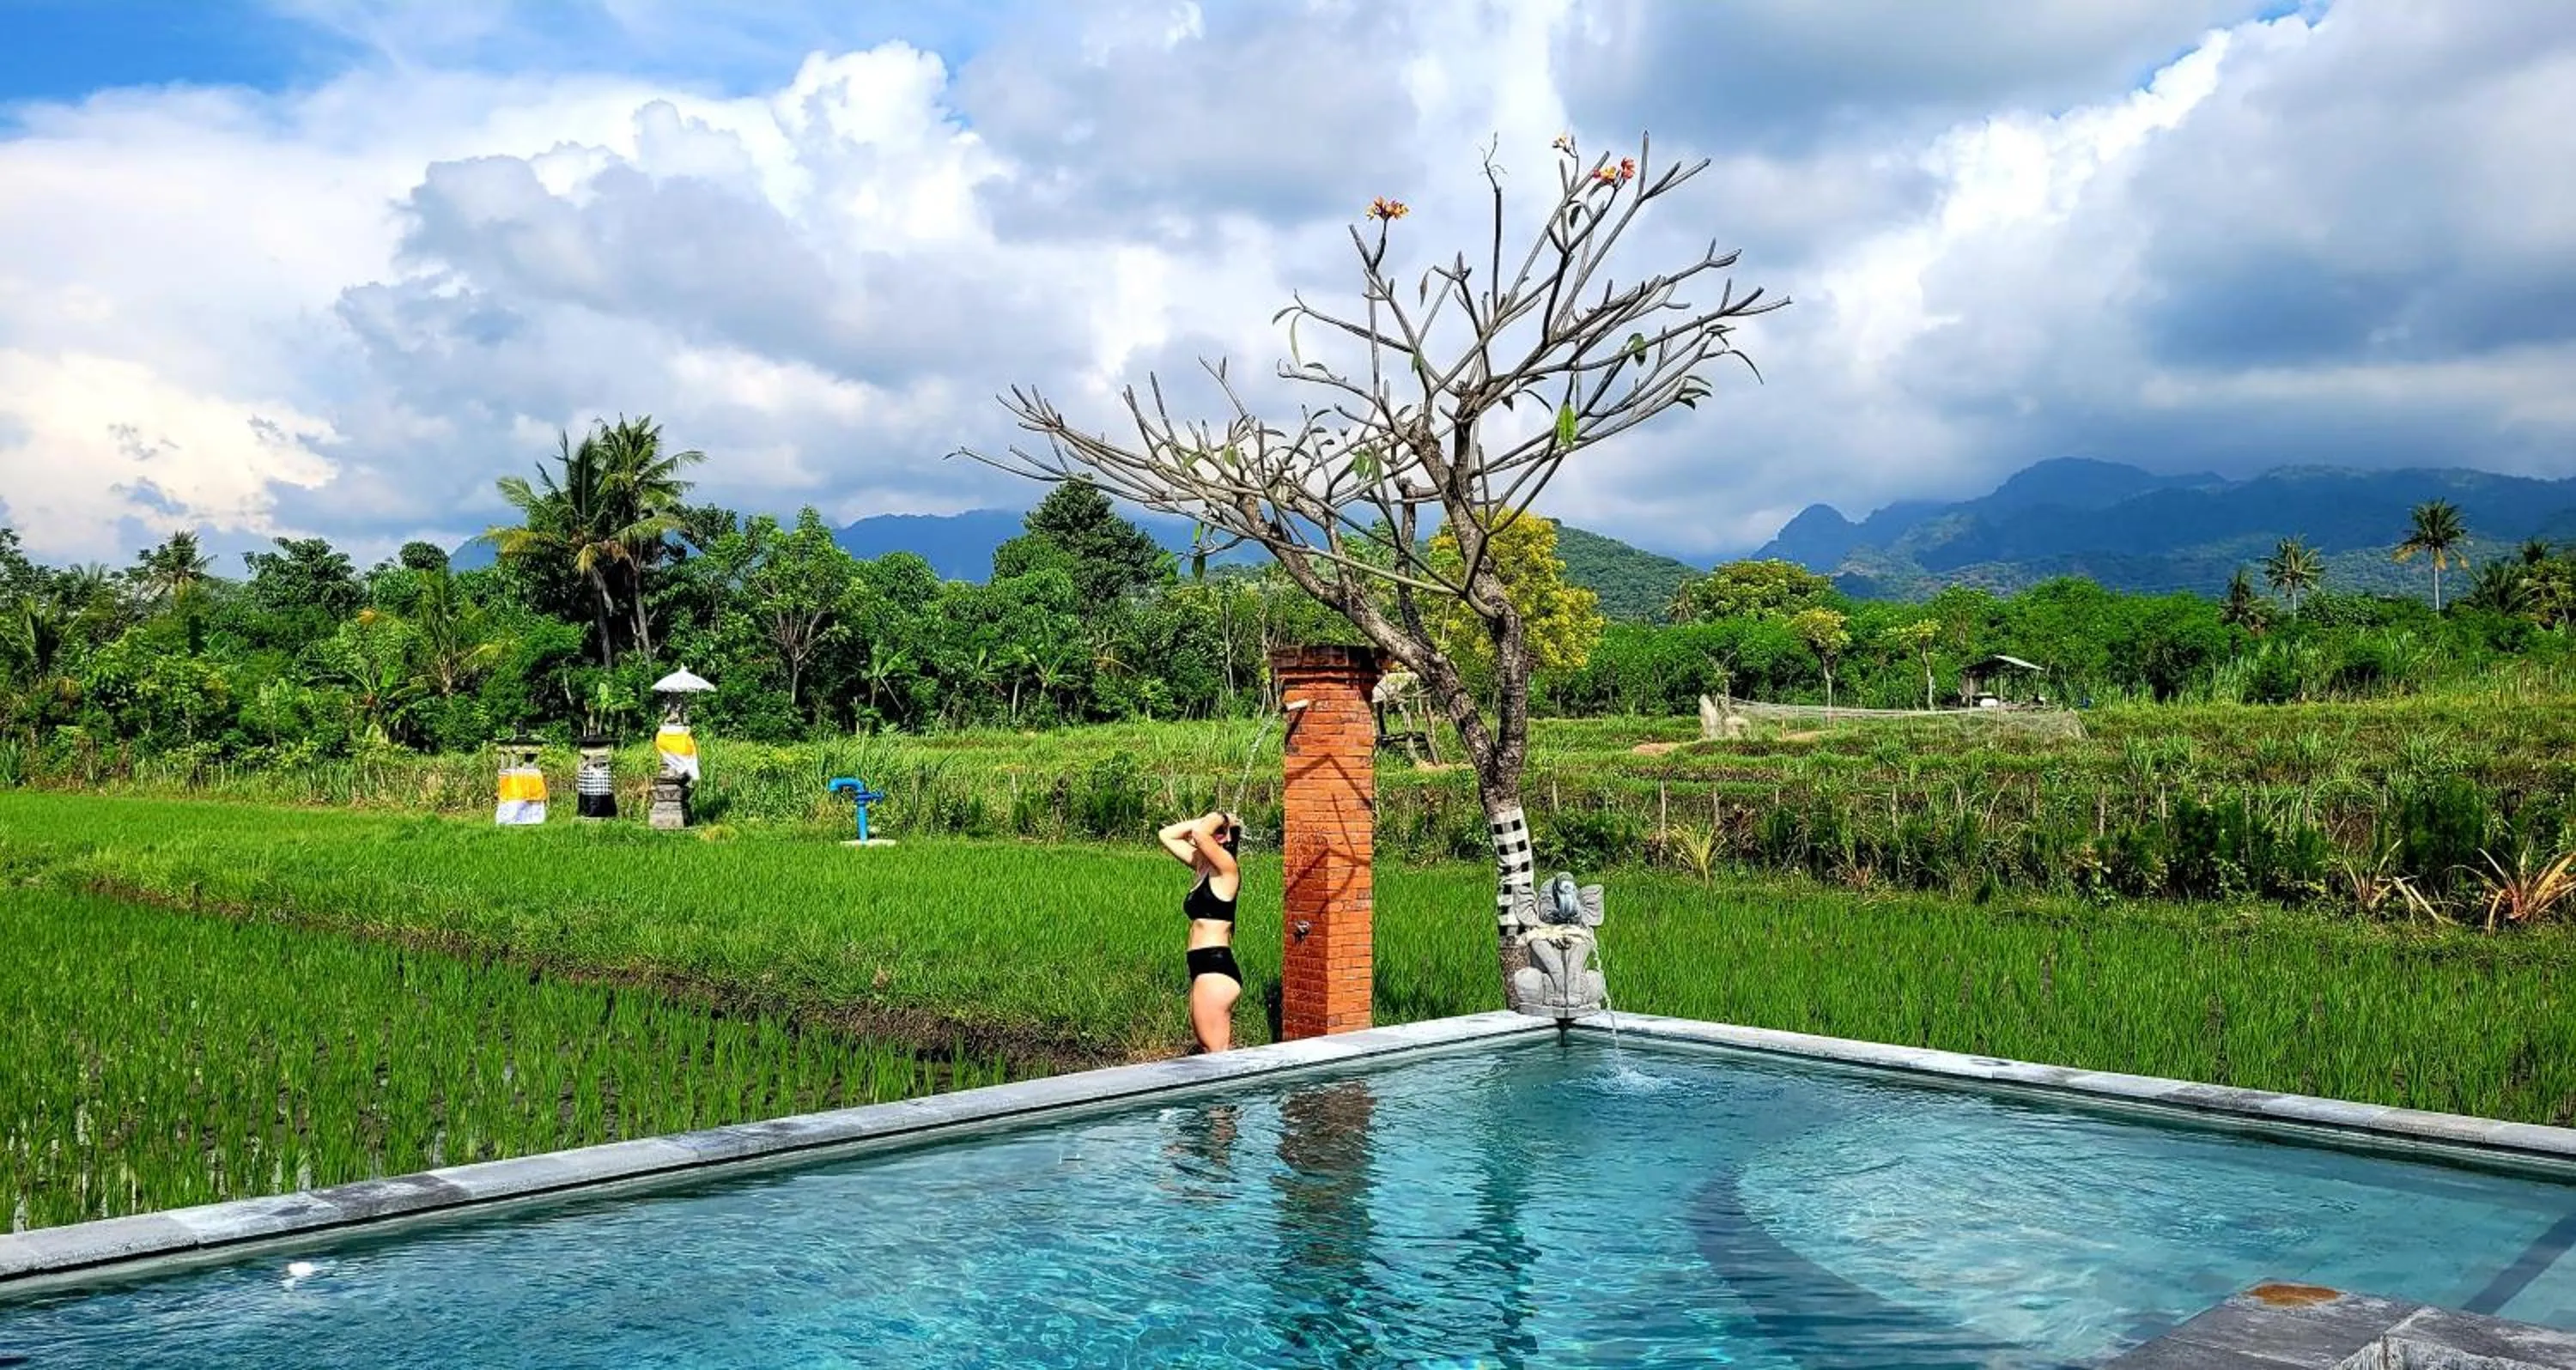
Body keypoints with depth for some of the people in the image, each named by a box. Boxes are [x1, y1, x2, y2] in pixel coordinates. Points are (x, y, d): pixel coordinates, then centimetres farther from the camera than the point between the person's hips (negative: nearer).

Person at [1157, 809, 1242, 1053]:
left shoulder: (1226, 867, -9)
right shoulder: (1204, 868, 14)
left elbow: (1198, 832, -25)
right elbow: (1166, 835, 21)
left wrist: (1219, 818, -6)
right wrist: (1205, 819, 12)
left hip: (1216, 969, -9)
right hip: (1206, 968, 9)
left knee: (1215, 1050, -7)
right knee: (1216, 1050, 12)